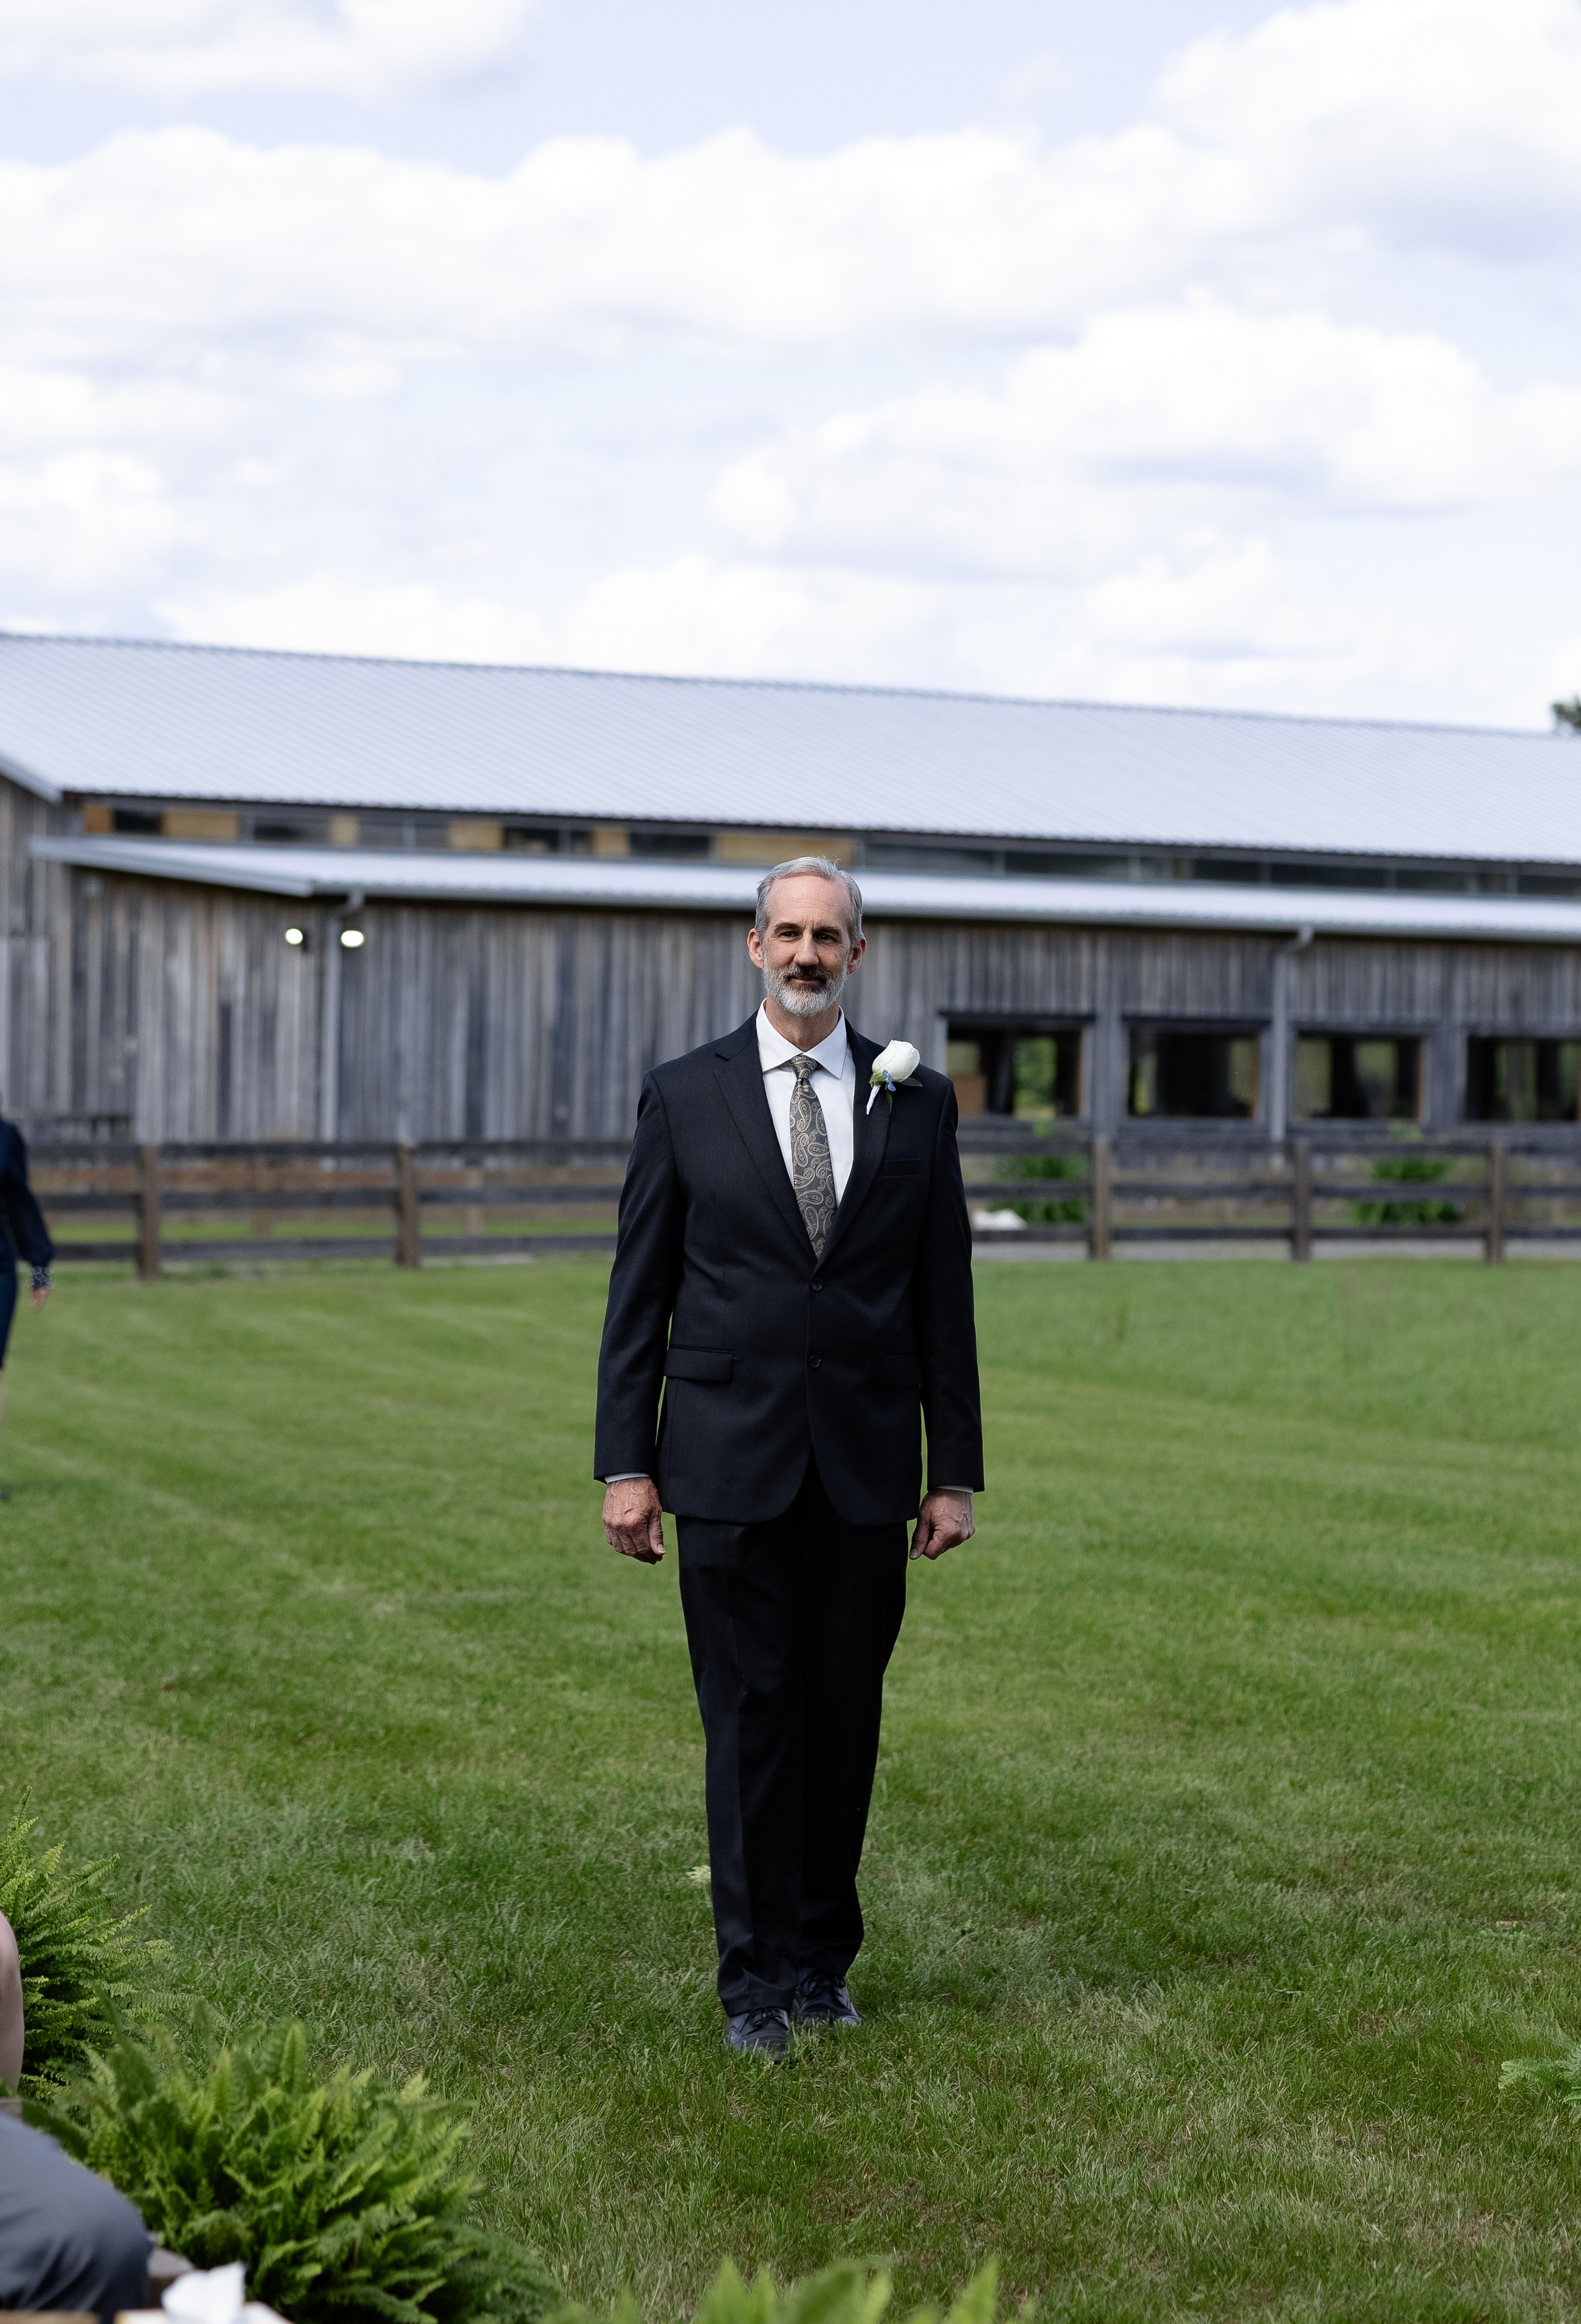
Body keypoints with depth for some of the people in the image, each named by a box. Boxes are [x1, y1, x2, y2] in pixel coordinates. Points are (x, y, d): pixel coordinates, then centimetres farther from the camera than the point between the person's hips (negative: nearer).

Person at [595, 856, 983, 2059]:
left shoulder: (918, 1101, 6)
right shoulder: (685, 1095, 2)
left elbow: (944, 1299, 7)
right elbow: (639, 1296, 2)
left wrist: (955, 1472, 3)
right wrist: (626, 1466, -3)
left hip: (868, 1464, 2)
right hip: (729, 1461, -2)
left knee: (846, 1719, 7)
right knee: (751, 1717, 0)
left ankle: (824, 1958, 20)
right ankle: (757, 1976, 8)